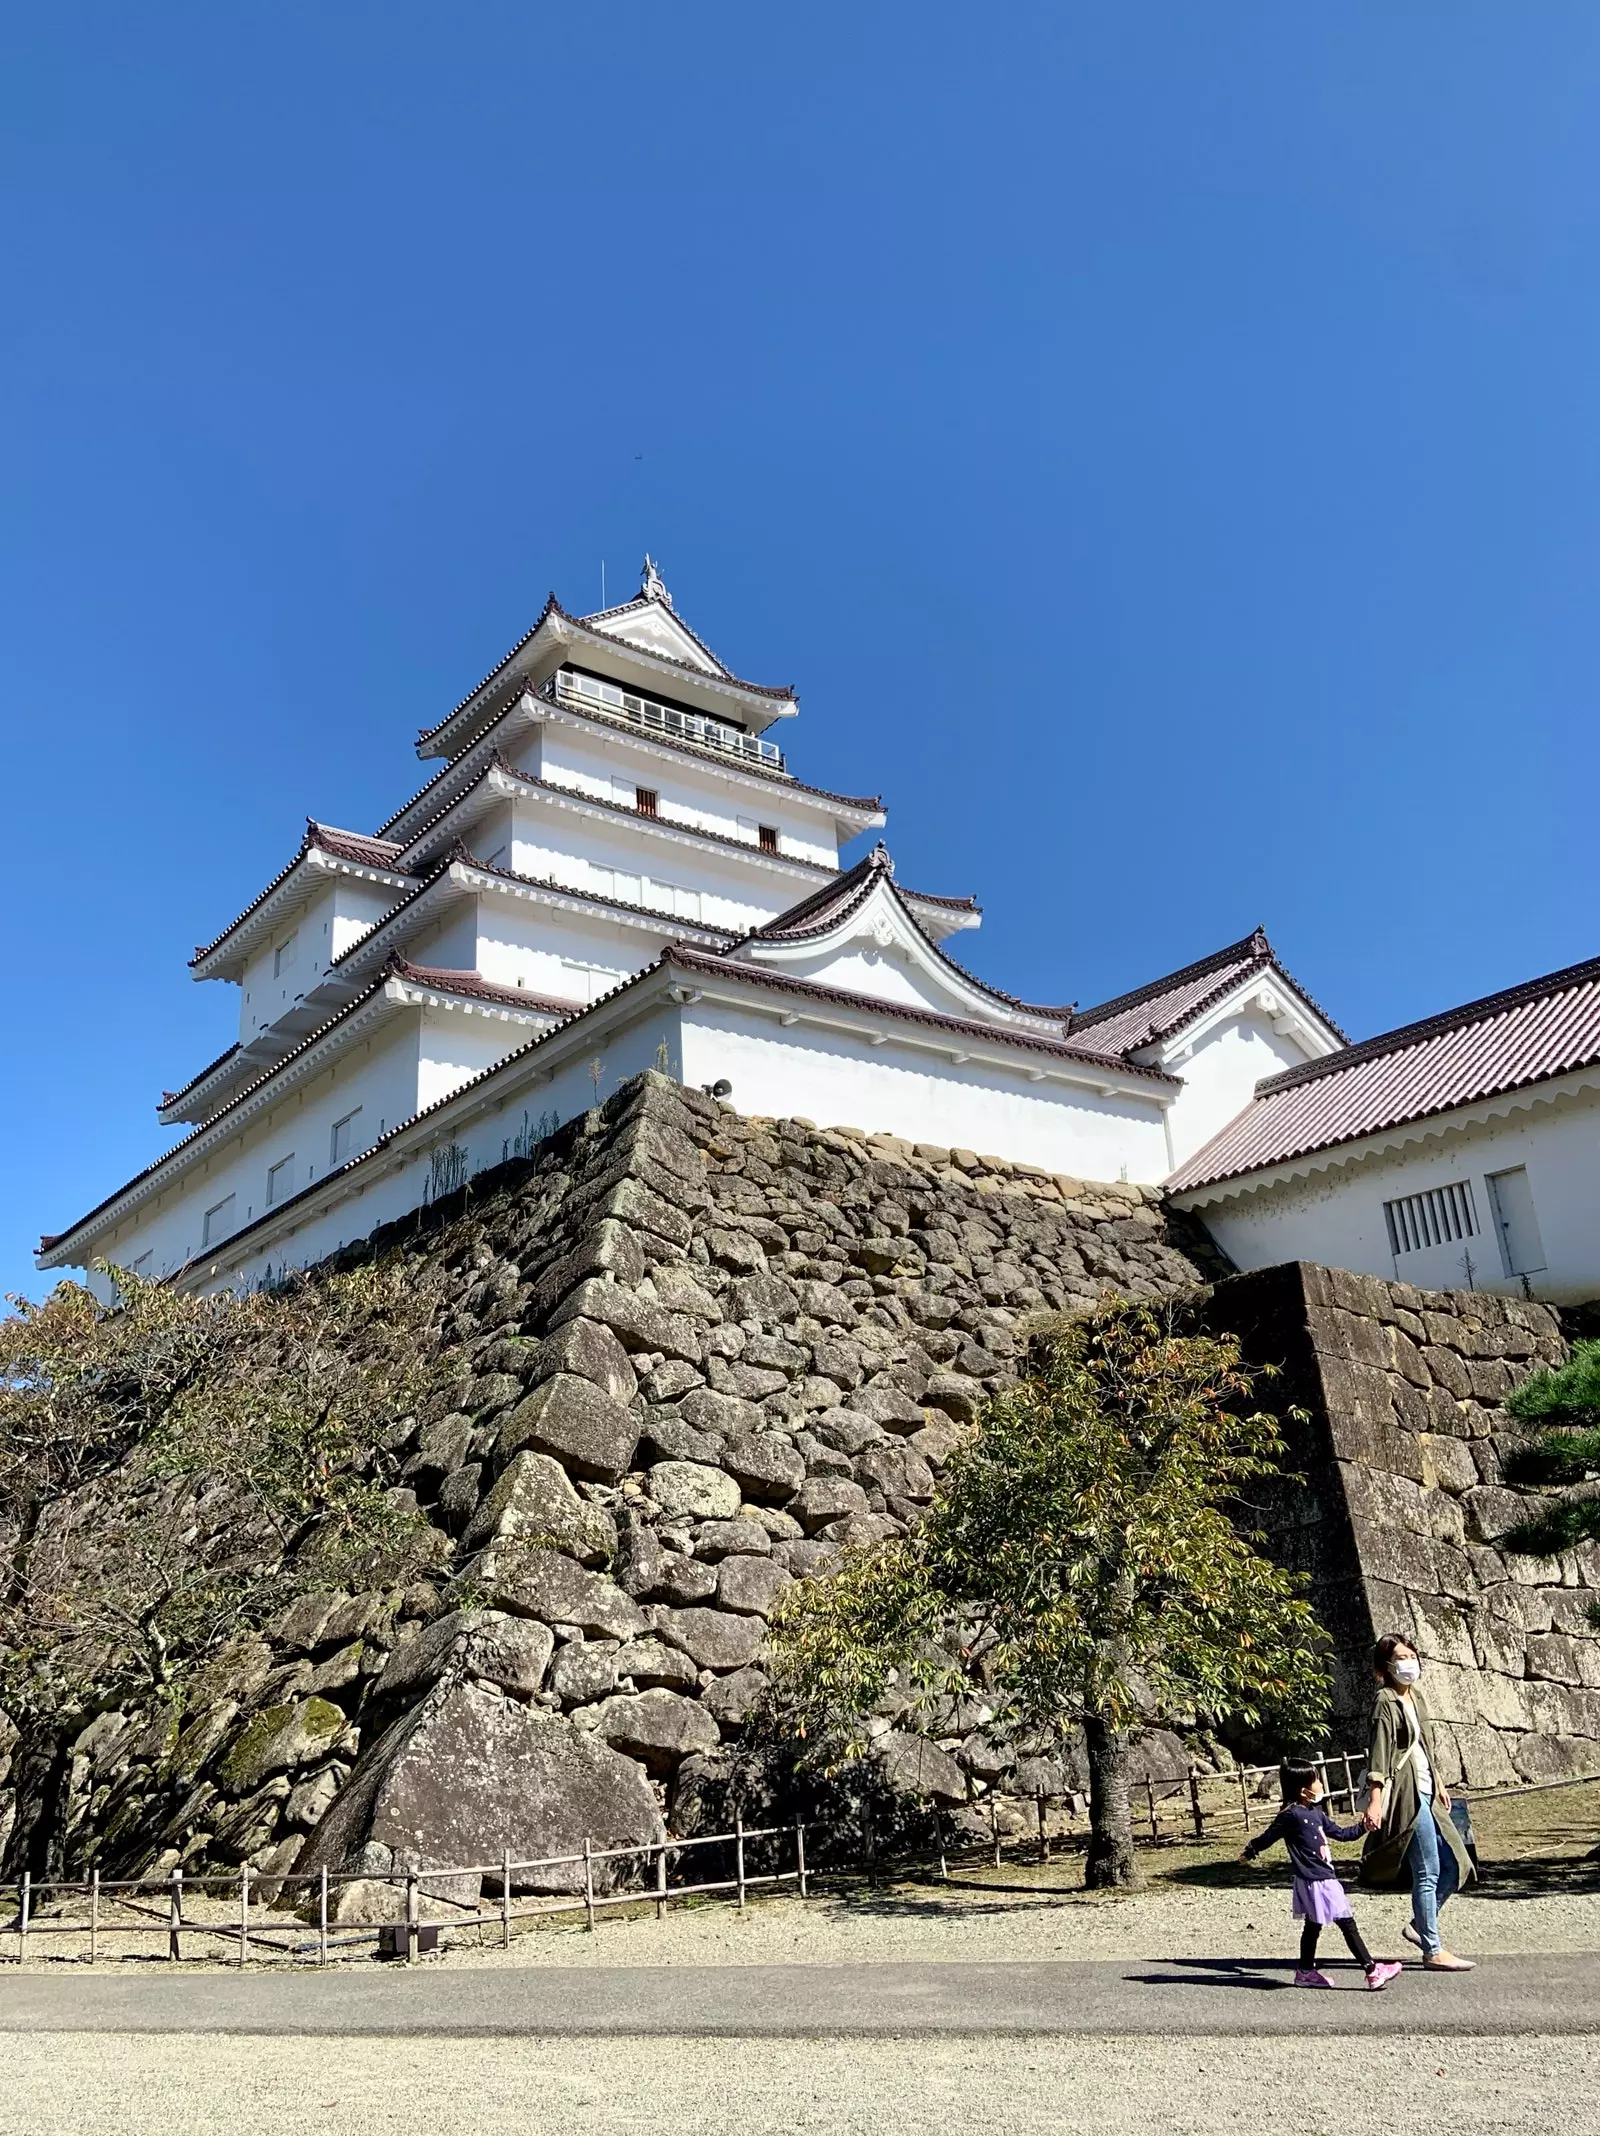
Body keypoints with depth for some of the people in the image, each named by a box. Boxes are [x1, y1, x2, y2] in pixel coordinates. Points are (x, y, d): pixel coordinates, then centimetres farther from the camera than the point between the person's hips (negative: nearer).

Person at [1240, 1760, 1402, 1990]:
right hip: (1313, 1880, -9)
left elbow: (1339, 1832, 22)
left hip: (1325, 1878, 9)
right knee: (1347, 1923, -6)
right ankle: (1372, 1970, -2)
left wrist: (1363, 1827, 16)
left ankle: (1306, 1971, 28)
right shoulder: (1291, 1815, -16)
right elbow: (1268, 1836, -8)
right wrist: (1249, 1853, 1)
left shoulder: (1316, 1812, 11)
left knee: (1312, 1925, 17)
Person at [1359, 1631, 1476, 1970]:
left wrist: (1439, 1785, 28)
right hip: (1406, 1793, -9)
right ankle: (1433, 1951, 4)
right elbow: (1379, 1752, -19)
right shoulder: (1386, 1701, -11)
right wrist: (1375, 1800, -25)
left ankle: (1420, 1925, 25)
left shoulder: (1414, 1699, 15)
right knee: (1427, 1873, -5)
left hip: (1426, 1793, 9)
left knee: (1455, 1865, 10)